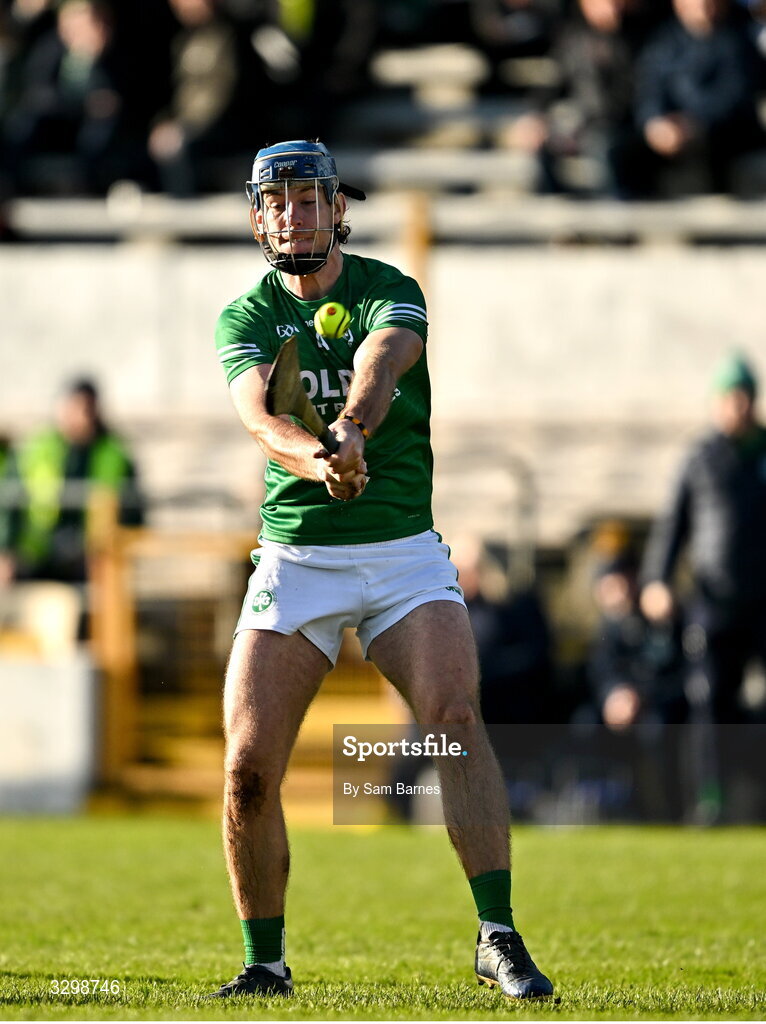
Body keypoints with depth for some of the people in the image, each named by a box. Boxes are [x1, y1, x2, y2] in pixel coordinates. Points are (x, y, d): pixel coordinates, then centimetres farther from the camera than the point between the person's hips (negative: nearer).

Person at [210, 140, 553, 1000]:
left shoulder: (390, 293, 1)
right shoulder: (246, 316, 3)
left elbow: (380, 361, -22)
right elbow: (256, 411, -17)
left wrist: (352, 428, -45)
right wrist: (316, 460, -40)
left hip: (403, 553, -1)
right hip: (295, 559, 1)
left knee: (456, 717, -22)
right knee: (248, 767, -7)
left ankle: (498, 937, -21)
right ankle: (265, 962, 10)